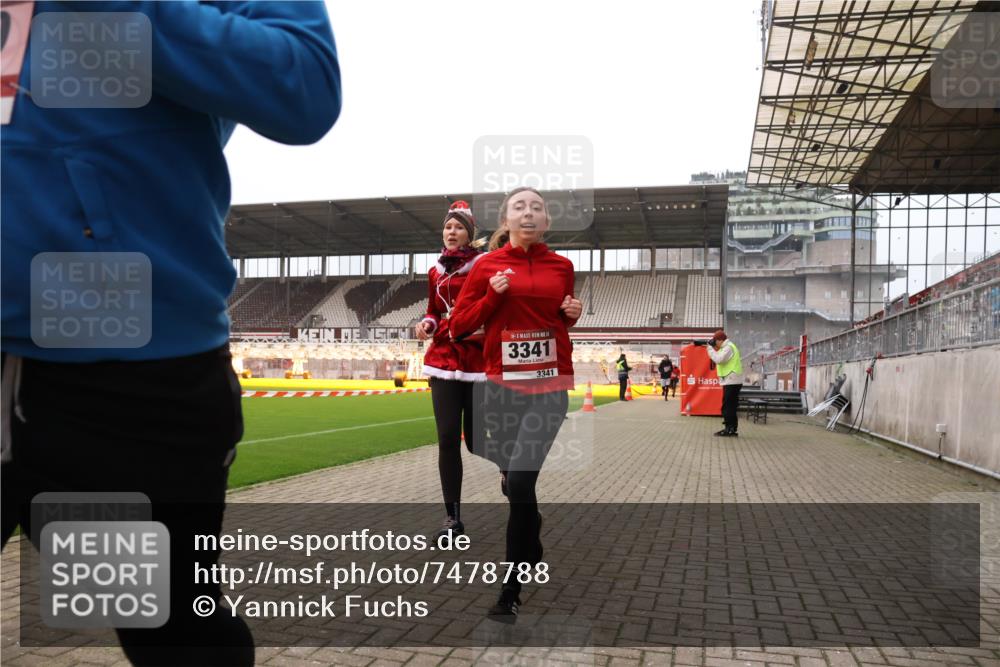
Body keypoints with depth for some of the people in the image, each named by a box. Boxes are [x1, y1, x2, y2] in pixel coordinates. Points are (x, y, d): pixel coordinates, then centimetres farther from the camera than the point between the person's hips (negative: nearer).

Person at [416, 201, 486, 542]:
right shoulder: (436, 272, 12)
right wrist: (427, 324, 0)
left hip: (479, 360, -3)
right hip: (444, 360, 4)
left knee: (476, 438, -1)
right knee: (447, 438, -2)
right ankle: (453, 517, 8)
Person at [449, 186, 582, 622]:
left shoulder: (562, 266, 8)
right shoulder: (487, 266, 2)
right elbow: (458, 325, 3)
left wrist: (573, 314, 2)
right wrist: (492, 295, -10)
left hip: (551, 383, 0)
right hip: (502, 384, 1)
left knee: (521, 483, -11)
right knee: (515, 480, 12)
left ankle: (511, 592, 1)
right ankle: (534, 562, 40)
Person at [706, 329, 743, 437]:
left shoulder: (728, 347, -13)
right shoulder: (727, 347, 20)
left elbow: (718, 359, -22)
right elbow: (719, 360, 20)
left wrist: (710, 348, -12)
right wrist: (713, 348, 10)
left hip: (731, 381, -11)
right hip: (731, 381, 11)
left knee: (728, 406, -9)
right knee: (730, 406, 11)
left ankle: (730, 429, -8)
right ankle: (731, 429, 14)